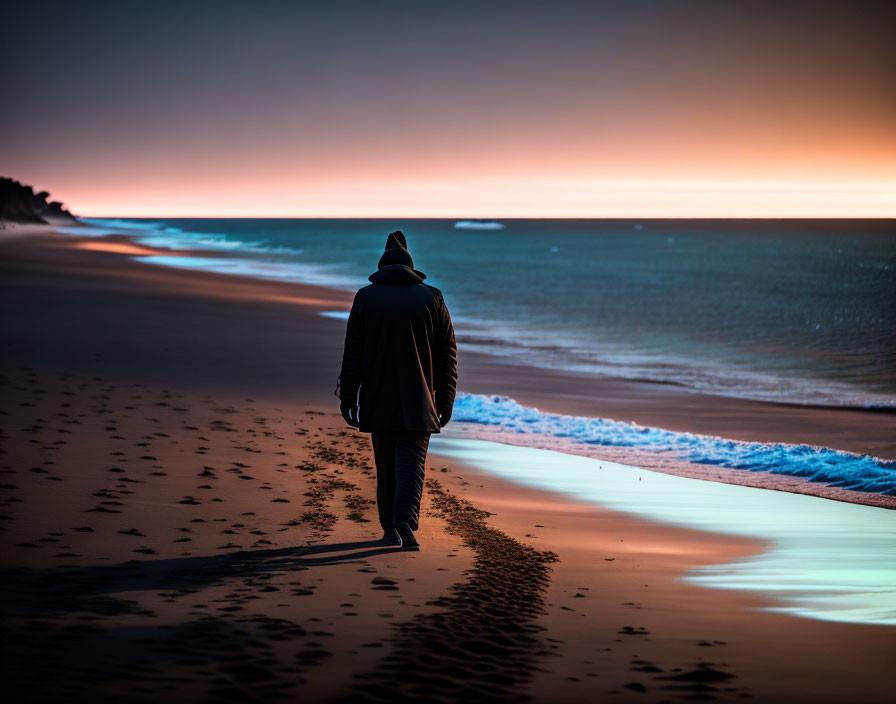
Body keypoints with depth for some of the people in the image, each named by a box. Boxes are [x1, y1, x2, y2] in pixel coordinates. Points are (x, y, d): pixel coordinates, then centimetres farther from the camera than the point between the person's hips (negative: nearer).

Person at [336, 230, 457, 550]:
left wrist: (347, 396, 3)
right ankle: (405, 521, -23)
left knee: (385, 466, 13)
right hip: (417, 403, -1)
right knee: (411, 464, -3)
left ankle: (390, 528, 16)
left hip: (378, 401, 1)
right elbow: (447, 353, 3)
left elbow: (353, 352, 0)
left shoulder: (365, 297, 2)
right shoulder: (431, 298, 2)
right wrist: (446, 400, 7)